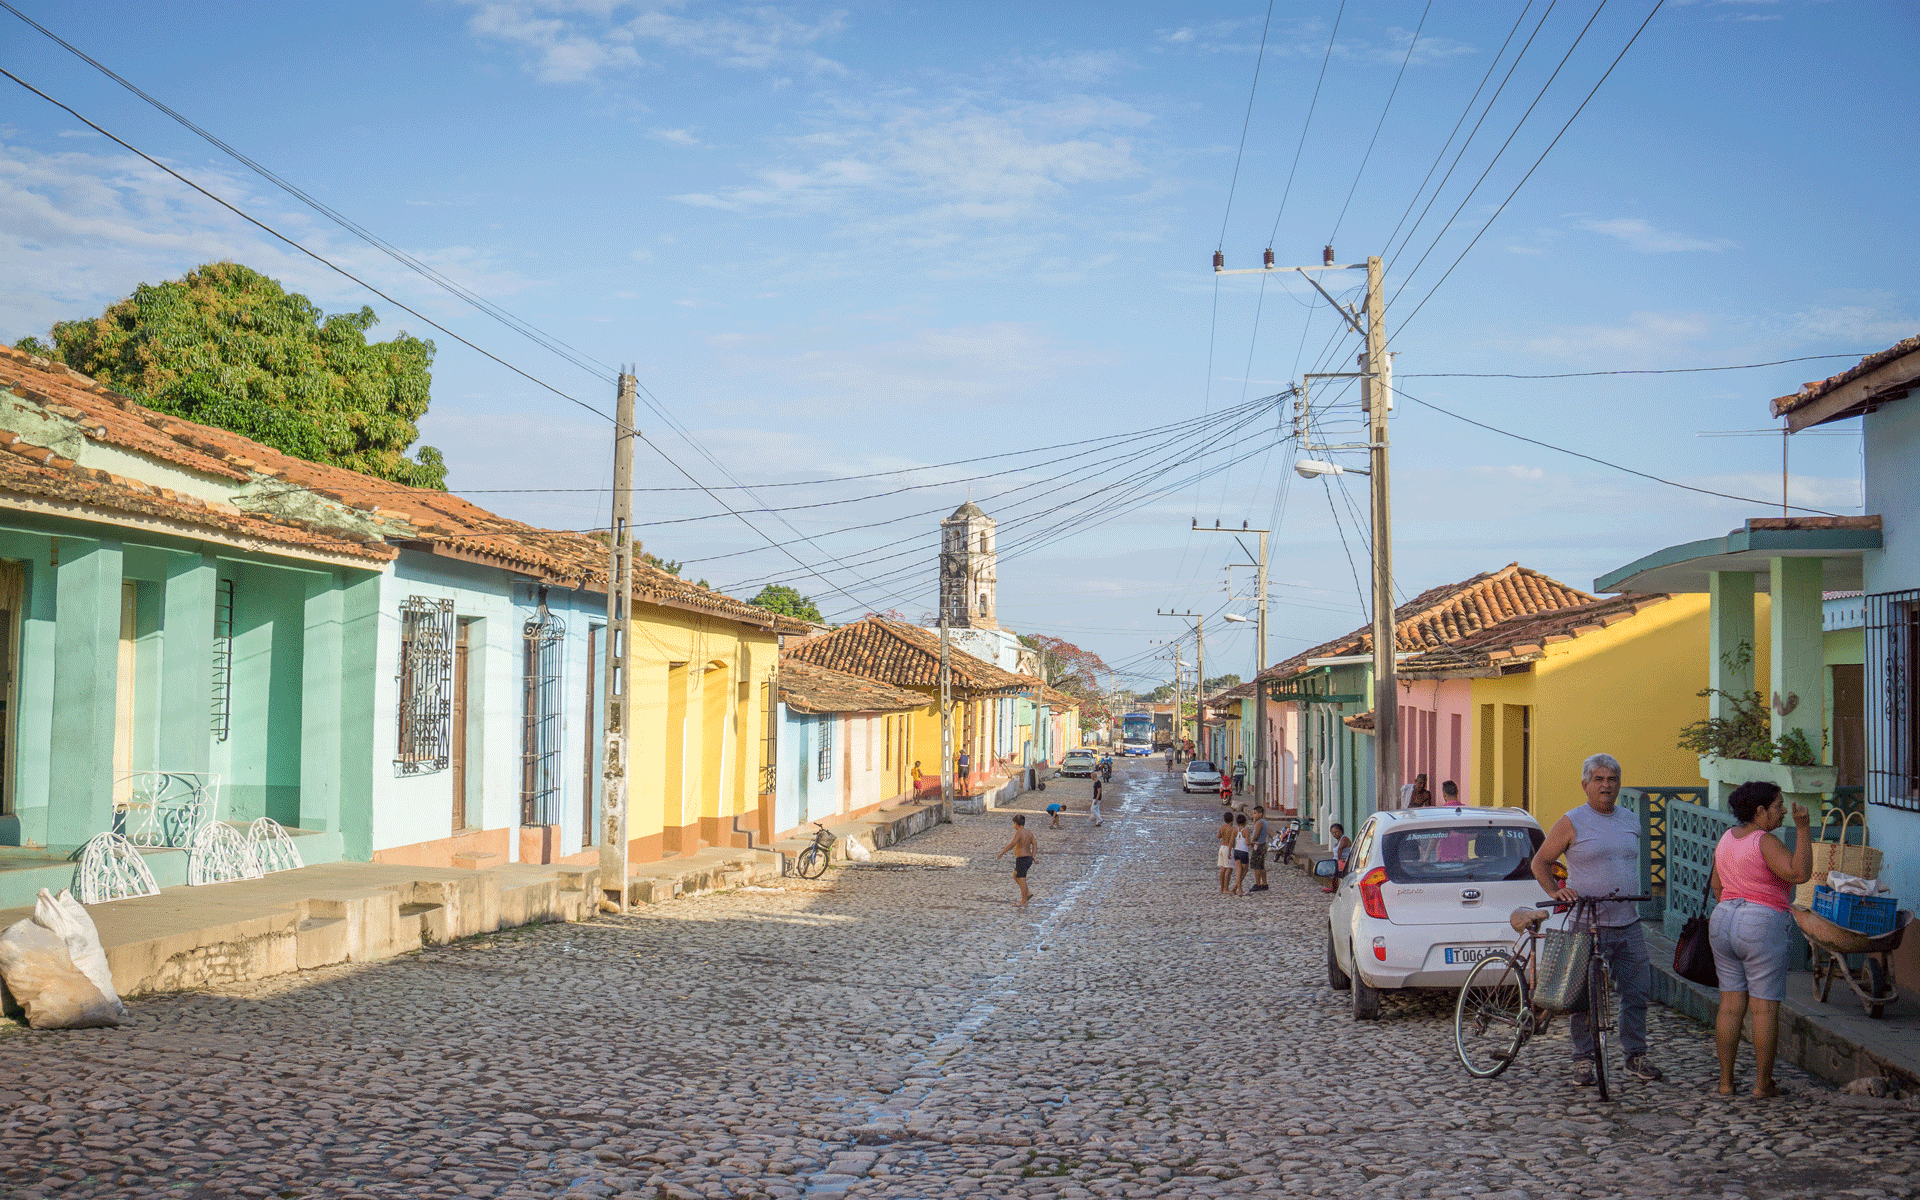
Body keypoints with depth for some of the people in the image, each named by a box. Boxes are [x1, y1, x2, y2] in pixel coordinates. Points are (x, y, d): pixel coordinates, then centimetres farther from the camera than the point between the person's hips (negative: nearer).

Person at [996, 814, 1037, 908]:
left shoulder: (1019, 833, -16)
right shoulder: (1029, 832, 10)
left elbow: (1012, 844, -29)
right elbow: (1034, 843, 6)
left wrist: (1001, 853, -30)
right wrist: (1033, 856, 1)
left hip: (1022, 859, -9)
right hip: (1029, 858, 9)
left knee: (1021, 879, -3)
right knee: (1015, 875, 23)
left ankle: (1024, 902, -1)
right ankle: (1027, 893, 19)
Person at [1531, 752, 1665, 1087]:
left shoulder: (1631, 821, 13)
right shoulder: (1572, 823, -3)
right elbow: (1540, 862, 0)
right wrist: (1556, 891, -13)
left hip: (1629, 925, 5)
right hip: (1588, 925, -5)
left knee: (1638, 993, 7)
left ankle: (1636, 1055, 20)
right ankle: (1583, 1060, 8)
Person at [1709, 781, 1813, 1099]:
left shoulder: (1727, 838, 9)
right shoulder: (1765, 842, -14)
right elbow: (1800, 873, -25)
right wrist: (1802, 828, -22)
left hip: (1724, 922, 7)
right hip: (1762, 929, -7)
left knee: (1731, 1004, 9)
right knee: (1766, 1008, 1)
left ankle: (1726, 1081, 10)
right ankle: (1763, 1083, 5)